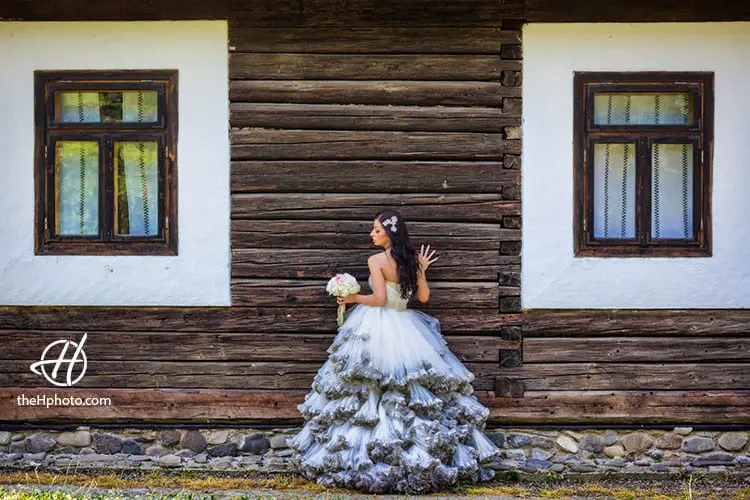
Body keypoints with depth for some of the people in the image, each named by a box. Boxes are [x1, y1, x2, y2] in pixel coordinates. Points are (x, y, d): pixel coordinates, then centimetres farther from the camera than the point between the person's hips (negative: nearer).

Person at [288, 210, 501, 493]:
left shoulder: (376, 260, -11)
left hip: (377, 328, -5)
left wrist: (353, 298, -1)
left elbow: (379, 299, -15)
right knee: (415, 385, 8)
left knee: (365, 392, 0)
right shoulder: (412, 260, 5)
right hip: (406, 330, 6)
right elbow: (423, 297, 9)